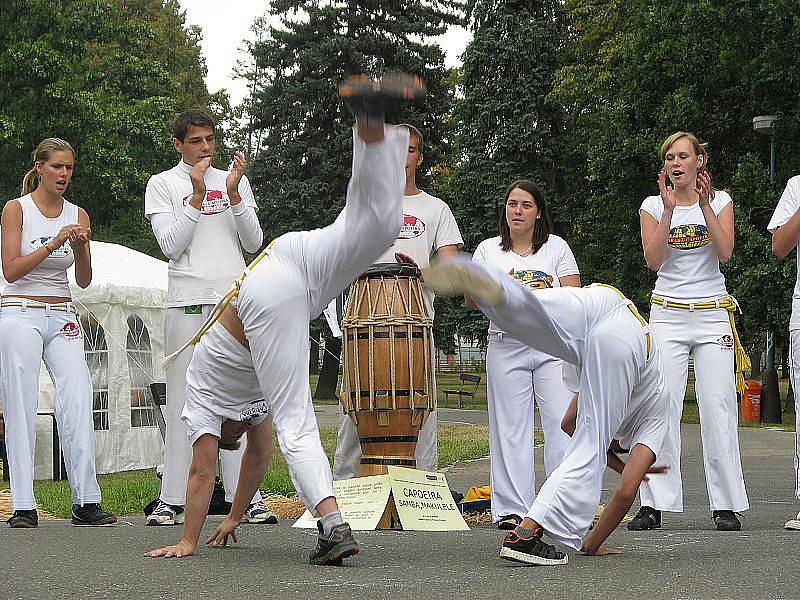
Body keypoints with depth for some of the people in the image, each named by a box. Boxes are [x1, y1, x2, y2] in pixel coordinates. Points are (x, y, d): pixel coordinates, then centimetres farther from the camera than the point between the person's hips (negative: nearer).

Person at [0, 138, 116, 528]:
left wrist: (81, 246, -10)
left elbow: (83, 280, 9)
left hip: (63, 317, 4)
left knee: (78, 405, -10)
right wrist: (53, 243, -18)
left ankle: (86, 502, -9)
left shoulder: (77, 214, 10)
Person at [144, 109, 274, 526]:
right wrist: (197, 194, -9)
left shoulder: (234, 181, 16)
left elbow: (253, 243, 7)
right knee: (183, 399, -4)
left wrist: (234, 193, -4)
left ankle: (246, 497, 2)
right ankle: (172, 500, 0)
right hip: (187, 303, -3)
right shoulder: (162, 185, 7)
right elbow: (170, 245, -5)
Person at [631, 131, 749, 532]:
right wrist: (669, 210, -15)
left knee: (718, 407, -5)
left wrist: (705, 205, -16)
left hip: (712, 314, 0)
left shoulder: (719, 200, 5)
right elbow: (653, 261, -9)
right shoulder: (653, 205, 5)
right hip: (668, 314, 0)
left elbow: (725, 253, -10)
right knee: (661, 408, -7)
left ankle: (726, 505, 1)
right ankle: (654, 504, -5)